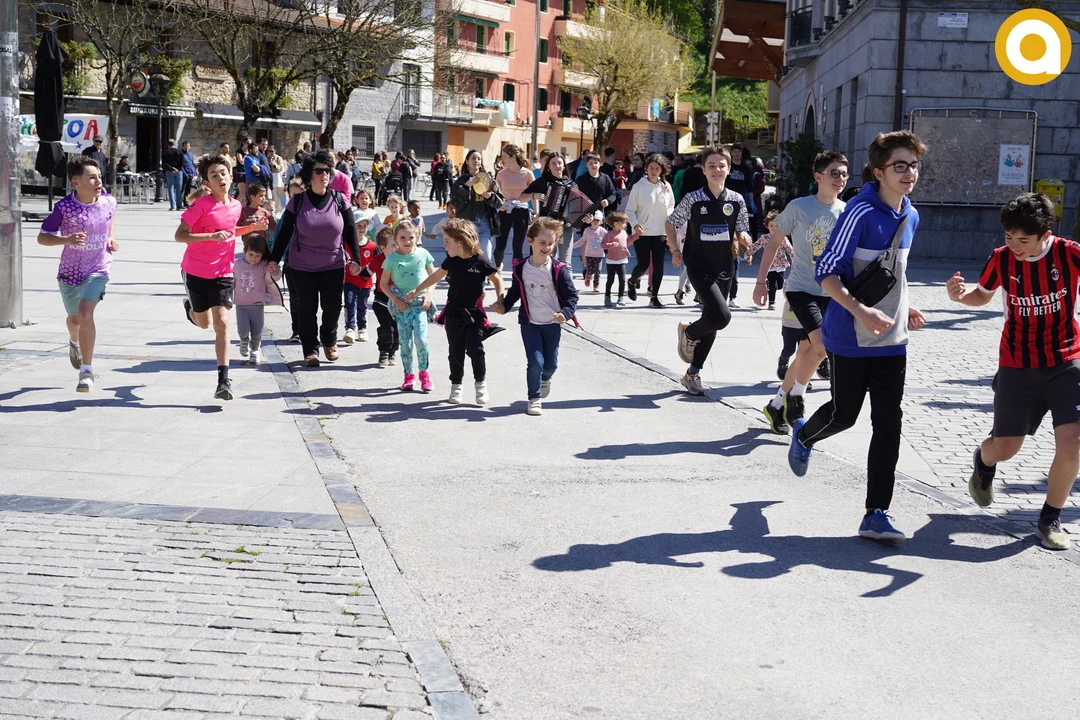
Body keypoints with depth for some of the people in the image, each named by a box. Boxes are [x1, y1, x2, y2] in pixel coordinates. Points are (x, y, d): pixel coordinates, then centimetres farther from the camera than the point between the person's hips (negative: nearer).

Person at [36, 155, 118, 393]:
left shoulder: (109, 202, -8)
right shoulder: (64, 207, -18)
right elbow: (42, 237, -13)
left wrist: (111, 238, 2)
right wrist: (67, 239, -30)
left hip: (98, 270, 0)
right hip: (70, 272, 1)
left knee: (85, 313, -22)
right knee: (75, 318, 21)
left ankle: (87, 370, -15)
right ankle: (74, 342, 60)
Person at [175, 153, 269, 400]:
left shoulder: (235, 206, 2)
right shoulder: (201, 205, -16)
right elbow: (179, 235, -19)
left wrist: (252, 228, 6)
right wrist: (212, 236, -29)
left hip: (222, 273, 2)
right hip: (196, 271, -2)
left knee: (221, 323, -11)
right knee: (204, 323, 15)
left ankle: (223, 380, -13)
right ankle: (189, 306, 54)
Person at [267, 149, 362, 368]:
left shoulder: (340, 200, -5)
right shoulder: (297, 202, -7)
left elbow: (350, 231, 0)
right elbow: (285, 233, -3)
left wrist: (355, 259, -3)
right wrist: (274, 259, -5)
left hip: (333, 266, 1)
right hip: (302, 267, -1)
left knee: (333, 307, 4)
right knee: (307, 309, 3)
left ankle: (329, 341, 31)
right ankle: (311, 350, 16)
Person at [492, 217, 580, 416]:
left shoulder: (558, 270, -10)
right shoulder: (521, 269, -4)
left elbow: (571, 295, -7)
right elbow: (515, 292, 11)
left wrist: (565, 313, -23)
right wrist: (504, 306, -3)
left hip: (552, 324, 0)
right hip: (530, 323, 0)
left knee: (550, 364, 8)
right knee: (535, 362, -9)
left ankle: (545, 378, 44)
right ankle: (535, 398, 9)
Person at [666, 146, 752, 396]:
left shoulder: (737, 200, 2)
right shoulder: (693, 199, -6)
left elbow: (742, 233, 12)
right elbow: (670, 223, 6)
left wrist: (743, 238, -11)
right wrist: (675, 250, -5)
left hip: (724, 268, 4)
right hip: (699, 266, -4)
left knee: (712, 322, 10)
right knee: (721, 316, -21)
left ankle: (693, 373, 24)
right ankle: (688, 332, 11)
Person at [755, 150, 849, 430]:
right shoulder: (799, 207, -8)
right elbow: (774, 242, -1)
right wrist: (761, 281, -3)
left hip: (830, 292, 5)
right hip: (801, 288, -5)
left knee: (809, 349, 7)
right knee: (821, 344, -20)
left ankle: (777, 403, 23)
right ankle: (795, 398, 2)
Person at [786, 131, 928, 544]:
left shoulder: (910, 216, 8)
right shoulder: (861, 213, -17)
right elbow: (826, 273, -19)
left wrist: (903, 309, 13)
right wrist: (862, 312, -30)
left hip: (891, 340, 6)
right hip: (850, 339, -6)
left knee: (888, 424, -1)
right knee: (844, 414, 10)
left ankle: (876, 515, 2)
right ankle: (804, 436, 45)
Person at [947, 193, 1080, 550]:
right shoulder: (1001, 259, -7)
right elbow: (982, 296, 12)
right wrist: (959, 293, -10)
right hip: (1017, 365, 1)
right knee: (1005, 448, 6)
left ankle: (1050, 518, 7)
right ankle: (983, 461, 46)